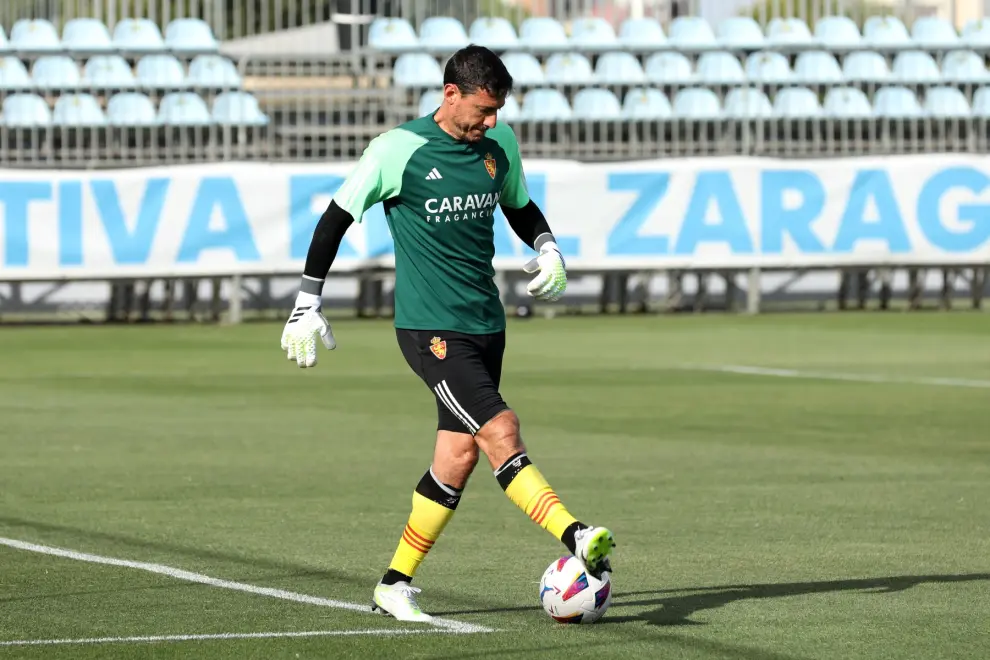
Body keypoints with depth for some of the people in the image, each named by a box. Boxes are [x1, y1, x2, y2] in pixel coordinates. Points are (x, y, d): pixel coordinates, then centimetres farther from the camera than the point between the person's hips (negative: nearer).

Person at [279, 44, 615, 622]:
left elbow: (520, 207, 25)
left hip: (486, 324, 6)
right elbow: (337, 217, -2)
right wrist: (308, 305, -3)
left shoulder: (500, 144, 7)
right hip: (431, 328, -6)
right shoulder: (399, 150, -10)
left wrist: (549, 250, 5)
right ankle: (577, 539, -33)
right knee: (501, 432, -21)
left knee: (459, 456, 5)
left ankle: (395, 585, 16)